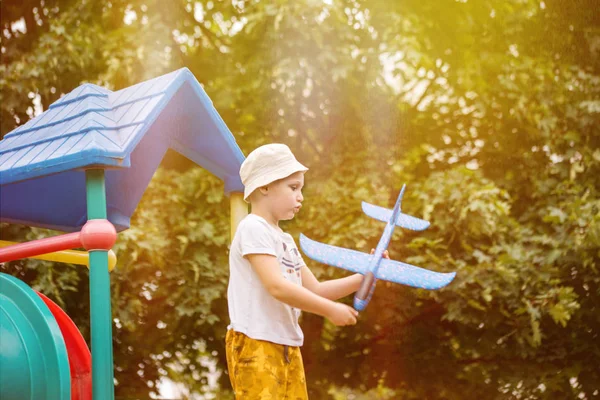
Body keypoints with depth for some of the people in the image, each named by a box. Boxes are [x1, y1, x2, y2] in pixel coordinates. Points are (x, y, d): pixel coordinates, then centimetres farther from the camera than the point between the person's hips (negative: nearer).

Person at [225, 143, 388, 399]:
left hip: (288, 347, 10)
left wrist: (364, 277, 11)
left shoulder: (285, 240, 19)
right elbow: (276, 286, -22)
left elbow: (315, 289, 21)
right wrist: (330, 310, -17)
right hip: (255, 346, -10)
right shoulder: (253, 228, -11)